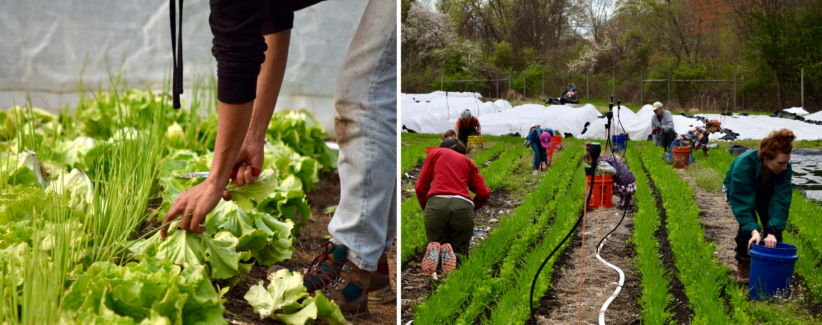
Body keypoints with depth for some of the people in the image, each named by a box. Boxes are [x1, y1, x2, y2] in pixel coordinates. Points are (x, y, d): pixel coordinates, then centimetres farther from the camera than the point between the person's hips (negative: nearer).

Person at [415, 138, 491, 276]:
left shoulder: (435, 153, 24)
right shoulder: (467, 161, 28)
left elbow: (420, 187, 15)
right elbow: (484, 193, 16)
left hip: (436, 204, -1)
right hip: (463, 205, 1)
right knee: (461, 252, 17)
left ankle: (435, 252, -18)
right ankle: (452, 256, -19)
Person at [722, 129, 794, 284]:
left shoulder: (785, 169, -32)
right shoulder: (743, 165, -43)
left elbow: (781, 201, -35)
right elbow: (742, 203, -43)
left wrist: (773, 232, -46)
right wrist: (753, 231, -54)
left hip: (765, 193, 3)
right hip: (738, 191, -3)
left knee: (774, 222, -14)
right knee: (747, 222, -26)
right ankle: (743, 262, -10)